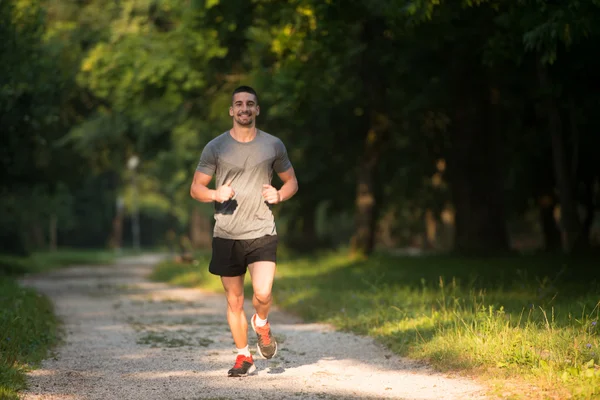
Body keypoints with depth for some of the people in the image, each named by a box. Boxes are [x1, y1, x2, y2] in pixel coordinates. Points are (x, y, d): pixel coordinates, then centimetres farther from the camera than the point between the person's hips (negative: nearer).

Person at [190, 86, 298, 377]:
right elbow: (196, 189, 5)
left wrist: (279, 195, -7)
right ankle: (244, 357, 21)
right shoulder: (215, 147, 1)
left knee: (262, 293, -18)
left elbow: (291, 181, 15)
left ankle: (261, 323, 16)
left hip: (262, 233, 0)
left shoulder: (273, 145, 4)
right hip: (226, 235, 1)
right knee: (234, 301, 5)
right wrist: (216, 194, -16)